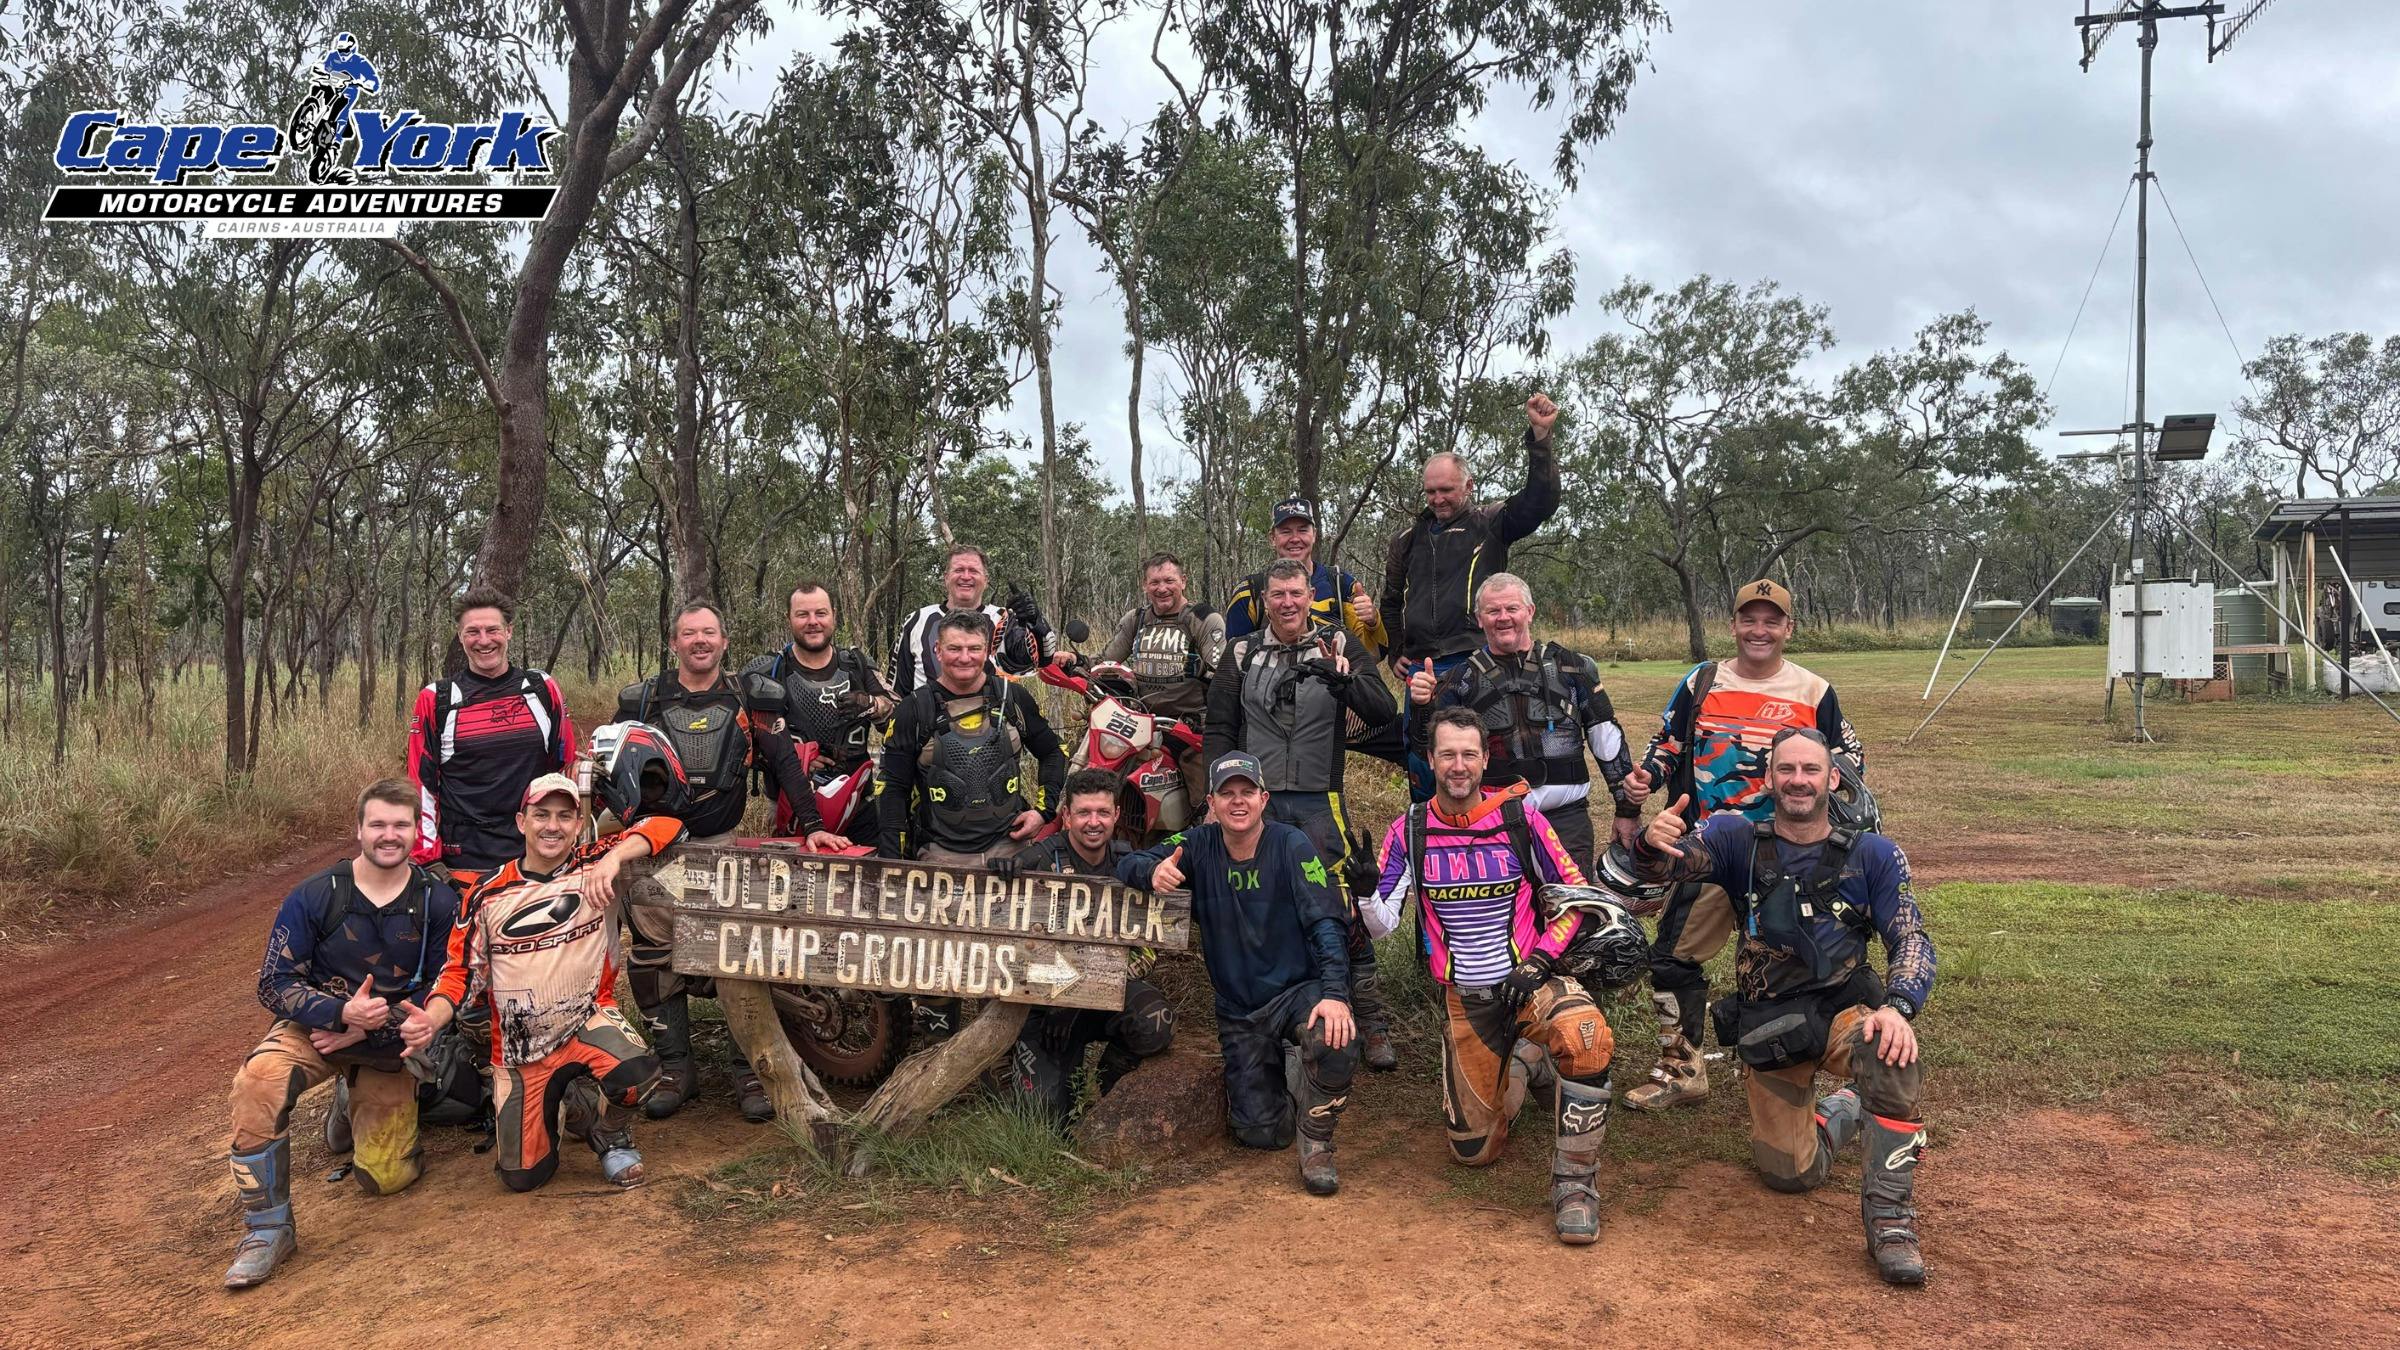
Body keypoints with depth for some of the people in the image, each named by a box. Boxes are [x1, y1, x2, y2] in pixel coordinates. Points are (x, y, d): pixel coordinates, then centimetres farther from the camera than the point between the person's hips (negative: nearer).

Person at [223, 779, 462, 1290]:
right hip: (317, 1024, -1)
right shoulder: (313, 897, -11)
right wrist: (341, 1012, -28)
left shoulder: (439, 902, -10)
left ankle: (361, 1101, 33)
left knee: (384, 1177, -1)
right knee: (260, 1077, -35)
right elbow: (275, 983, -11)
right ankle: (267, 1228, -20)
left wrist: (369, 1028, -17)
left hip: (390, 1042, 1)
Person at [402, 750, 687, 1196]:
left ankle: (610, 1137, 2)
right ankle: (553, 1106, 34)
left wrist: (613, 858, -28)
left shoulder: (594, 865, -4)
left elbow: (666, 826, -12)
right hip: (520, 1048, 2)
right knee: (523, 1175, 0)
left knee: (637, 1073, -34)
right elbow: (461, 970, 3)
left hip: (589, 1019, -2)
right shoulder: (489, 894, 1)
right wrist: (431, 1018, -16)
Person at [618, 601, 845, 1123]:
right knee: (656, 957, -1)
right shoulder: (642, 700, 8)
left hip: (723, 844, -1)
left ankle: (752, 1069, 1)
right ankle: (676, 1067, 11)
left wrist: (811, 825, -9)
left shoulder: (751, 697, 5)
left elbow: (784, 762, 1)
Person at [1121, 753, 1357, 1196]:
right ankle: (1265, 1076, 33)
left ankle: (1316, 1141, -8)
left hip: (1297, 990, -2)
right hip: (1238, 1010, 3)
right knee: (1262, 1134, -2)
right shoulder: (1199, 845, -3)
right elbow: (1127, 865, -6)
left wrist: (1335, 992, -33)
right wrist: (1154, 872, -31)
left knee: (1335, 1043, -36)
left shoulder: (1291, 846, -12)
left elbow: (1327, 923, -18)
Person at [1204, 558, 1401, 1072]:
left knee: (1344, 909, -8)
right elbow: (1218, 730, 11)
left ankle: (1371, 1019, 2)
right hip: (1256, 801, 2)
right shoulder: (1242, 655, 9)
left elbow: (1382, 712, -5)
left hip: (1319, 802, -2)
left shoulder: (1339, 646, 5)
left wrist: (1342, 679, -24)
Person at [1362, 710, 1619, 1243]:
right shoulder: (1410, 830, -2)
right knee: (1473, 1150, 4)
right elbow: (1382, 925, -5)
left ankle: (1573, 1183, -17)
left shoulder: (1518, 815, -6)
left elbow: (1575, 893, 1)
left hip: (1528, 979, -2)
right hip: (1463, 998, 2)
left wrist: (1540, 960, -11)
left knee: (1587, 1037, -36)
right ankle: (1514, 1069, 36)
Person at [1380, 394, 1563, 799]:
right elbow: (1391, 603, 28)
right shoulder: (1408, 539, 17)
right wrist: (1396, 654, 18)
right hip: (1421, 670, 5)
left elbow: (1540, 501, -11)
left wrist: (1540, 436, -20)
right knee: (1420, 762, 9)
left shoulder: (1490, 525, 5)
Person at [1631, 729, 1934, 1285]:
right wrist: (1650, 842, -42)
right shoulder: (1738, 838, 1)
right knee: (1791, 1174, -1)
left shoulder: (1874, 855, 1)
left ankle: (1889, 1215, -22)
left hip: (1845, 1010, -1)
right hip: (1768, 1026, 1)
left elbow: (1911, 940, -5)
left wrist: (1898, 1007, -26)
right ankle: (1844, 1111, 35)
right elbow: (1673, 860, -15)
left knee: (1893, 1054, -36)